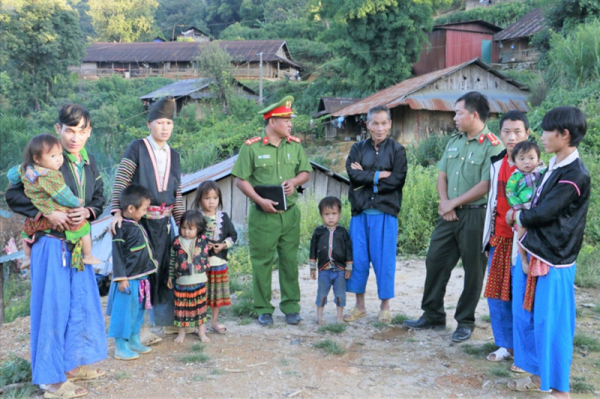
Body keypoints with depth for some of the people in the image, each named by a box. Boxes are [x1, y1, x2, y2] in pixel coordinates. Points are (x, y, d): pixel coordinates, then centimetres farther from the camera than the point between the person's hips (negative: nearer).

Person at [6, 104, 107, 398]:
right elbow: (14, 195, -14)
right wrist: (48, 214, -22)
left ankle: (73, 364, 32)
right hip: (51, 243, -7)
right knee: (53, 305, -1)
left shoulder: (89, 163, 6)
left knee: (82, 302, 14)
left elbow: (99, 199, 14)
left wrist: (87, 212, -8)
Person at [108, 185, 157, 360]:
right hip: (128, 280, -9)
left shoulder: (138, 226, 12)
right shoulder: (122, 229, -16)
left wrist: (149, 268, 26)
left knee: (138, 311, 18)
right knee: (124, 312, -1)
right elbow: (117, 256, -17)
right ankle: (121, 347, 8)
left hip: (141, 279, 9)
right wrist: (121, 278, -18)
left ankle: (134, 341, 30)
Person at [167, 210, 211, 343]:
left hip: (199, 281, 0)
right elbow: (172, 261, 4)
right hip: (181, 282, 0)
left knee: (200, 307, 9)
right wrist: (171, 277, 7)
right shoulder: (176, 242, -3)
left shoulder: (202, 241, -3)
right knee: (181, 307, 7)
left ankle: (202, 332, 22)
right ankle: (182, 332, 23)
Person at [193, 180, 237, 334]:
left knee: (218, 293, 12)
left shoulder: (223, 217, 4)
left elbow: (233, 235, 9)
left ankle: (214, 321, 27)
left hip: (219, 261, 4)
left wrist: (224, 245, -7)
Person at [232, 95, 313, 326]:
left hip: (290, 213, 4)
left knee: (290, 261, 9)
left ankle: (291, 307, 21)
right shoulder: (251, 147, -5)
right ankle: (263, 309, 16)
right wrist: (260, 201, -14)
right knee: (262, 262, 4)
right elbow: (240, 180, -5)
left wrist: (294, 181, -8)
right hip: (263, 215, -3)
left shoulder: (295, 146, 8)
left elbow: (305, 172, 15)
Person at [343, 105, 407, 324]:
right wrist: (379, 176, -12)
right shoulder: (358, 148, 10)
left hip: (385, 212, -2)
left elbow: (397, 180, -9)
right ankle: (360, 306, 19)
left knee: (384, 260, 2)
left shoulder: (397, 150, 3)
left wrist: (366, 177, -7)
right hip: (360, 211, 3)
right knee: (358, 258, 6)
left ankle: (385, 306, 16)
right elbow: (353, 173, -6)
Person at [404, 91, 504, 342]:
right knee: (435, 261, 10)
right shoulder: (455, 142, 11)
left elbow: (486, 185, -19)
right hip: (450, 214, 7)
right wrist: (444, 202, -4)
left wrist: (454, 203, -13)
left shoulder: (492, 146, -12)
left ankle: (465, 322, 20)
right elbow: (442, 174, 12)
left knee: (473, 270, 5)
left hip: (476, 215, -7)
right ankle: (433, 316, 24)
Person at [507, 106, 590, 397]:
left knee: (551, 323, 0)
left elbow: (544, 213, -17)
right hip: (531, 252, 9)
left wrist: (516, 216, -1)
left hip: (553, 261, -9)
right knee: (526, 316, 15)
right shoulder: (554, 166, 10)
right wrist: (522, 216, 3)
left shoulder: (575, 175, -18)